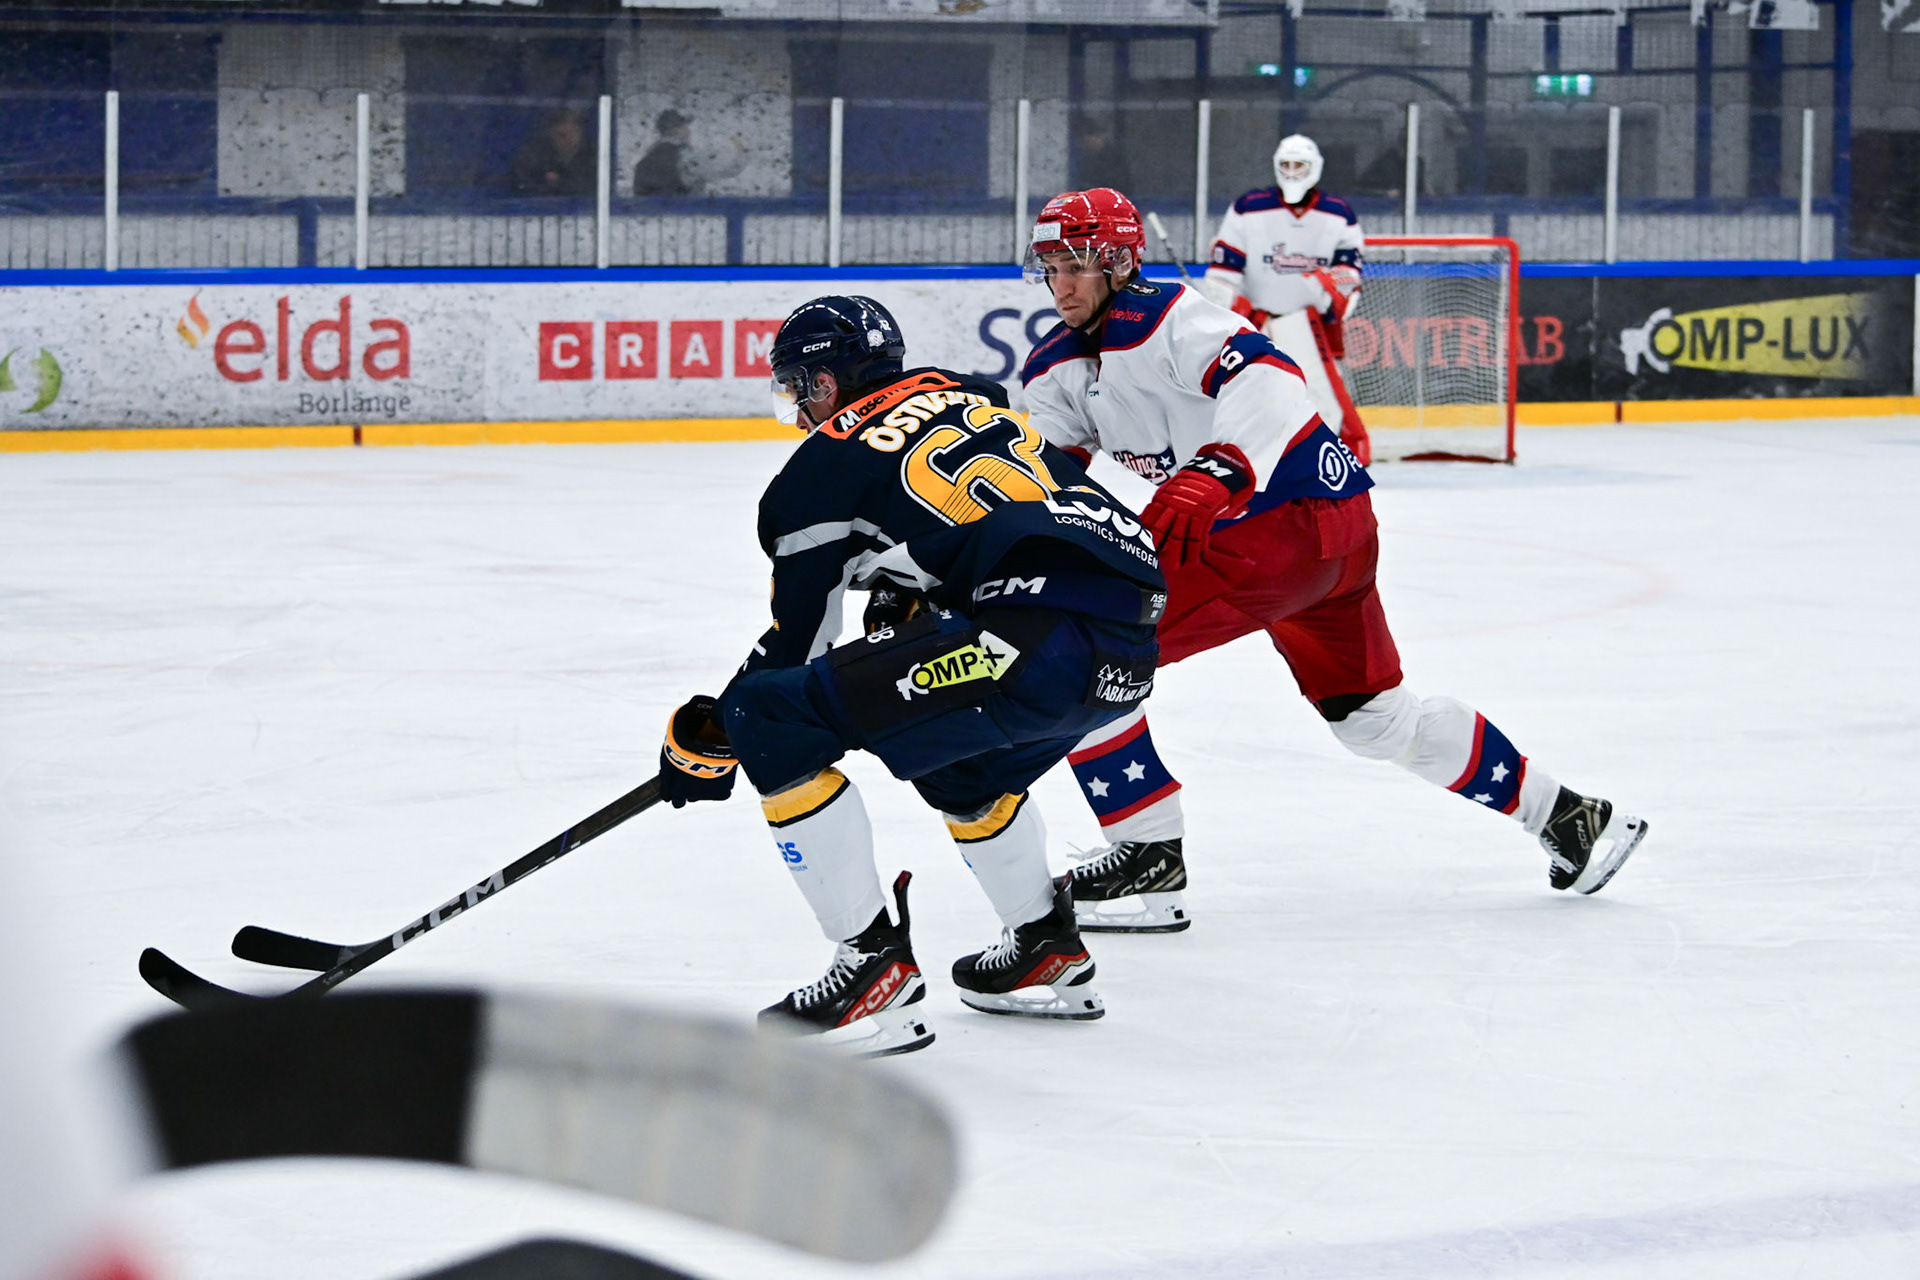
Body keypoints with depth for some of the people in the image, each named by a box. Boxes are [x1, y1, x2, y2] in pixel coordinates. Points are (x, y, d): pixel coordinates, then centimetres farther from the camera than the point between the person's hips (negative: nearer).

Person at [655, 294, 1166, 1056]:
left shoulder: (828, 461, 7)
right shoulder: (969, 395, 25)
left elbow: (795, 641, 15)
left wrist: (708, 737, 27)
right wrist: (904, 600, 44)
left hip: (1037, 642, -9)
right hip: (1133, 644, 9)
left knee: (773, 720, -4)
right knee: (951, 756, 36)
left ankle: (874, 968, -5)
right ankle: (1047, 950, 42)